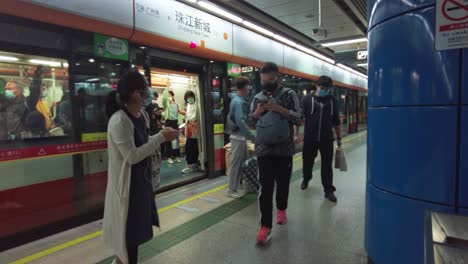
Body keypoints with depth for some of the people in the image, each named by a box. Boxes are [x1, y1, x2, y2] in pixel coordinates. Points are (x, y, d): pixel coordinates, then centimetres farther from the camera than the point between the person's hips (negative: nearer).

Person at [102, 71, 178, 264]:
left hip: (141, 179, 9)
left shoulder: (142, 115, 3)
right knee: (130, 228, 8)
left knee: (137, 225, 23)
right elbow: (132, 156, -25)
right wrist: (160, 138, -23)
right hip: (127, 182, -9)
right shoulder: (119, 121, -24)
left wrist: (162, 136, -3)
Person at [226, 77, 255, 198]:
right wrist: (252, 136, -23)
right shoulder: (238, 101, -18)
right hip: (238, 136, -10)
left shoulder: (240, 100, 12)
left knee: (244, 161, 18)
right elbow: (240, 121, -25)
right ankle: (232, 190, 8)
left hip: (241, 136, 10)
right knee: (236, 163, -2)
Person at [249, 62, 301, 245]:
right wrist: (257, 112, -11)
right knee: (266, 187, -3)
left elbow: (298, 119, -8)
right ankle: (265, 226, 2)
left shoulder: (289, 95, 0)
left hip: (284, 149, -1)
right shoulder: (258, 97, 8)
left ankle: (281, 210, 40)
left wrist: (279, 109, -20)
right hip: (264, 149, 1)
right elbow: (251, 122, 10)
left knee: (283, 183, 14)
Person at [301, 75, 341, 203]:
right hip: (310, 138, -1)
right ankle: (306, 179, 41)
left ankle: (329, 190, 11)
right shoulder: (308, 99, -4)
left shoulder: (332, 101, 5)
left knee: (327, 165, 2)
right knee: (307, 161, 13)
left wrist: (339, 137, 12)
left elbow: (336, 121, 11)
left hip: (326, 138, 1)